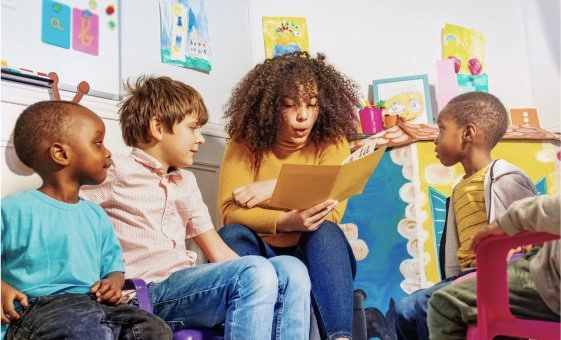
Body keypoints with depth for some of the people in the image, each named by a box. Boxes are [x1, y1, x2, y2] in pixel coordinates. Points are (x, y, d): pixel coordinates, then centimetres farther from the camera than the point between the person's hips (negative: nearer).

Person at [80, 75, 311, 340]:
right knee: (255, 273, -29)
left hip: (186, 282, 7)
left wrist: (257, 278, 3)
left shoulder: (186, 182, 20)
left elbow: (219, 253, 19)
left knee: (290, 271, -14)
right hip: (148, 291, -7)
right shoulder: (115, 171, 0)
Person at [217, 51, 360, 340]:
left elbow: (331, 214, -15)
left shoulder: (332, 141, -5)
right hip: (260, 254, 0)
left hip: (314, 255, 0)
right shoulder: (245, 141, -6)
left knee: (325, 232, -31)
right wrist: (286, 222, -35)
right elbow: (231, 211, -17)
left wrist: (273, 189, -21)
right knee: (233, 235, -30)